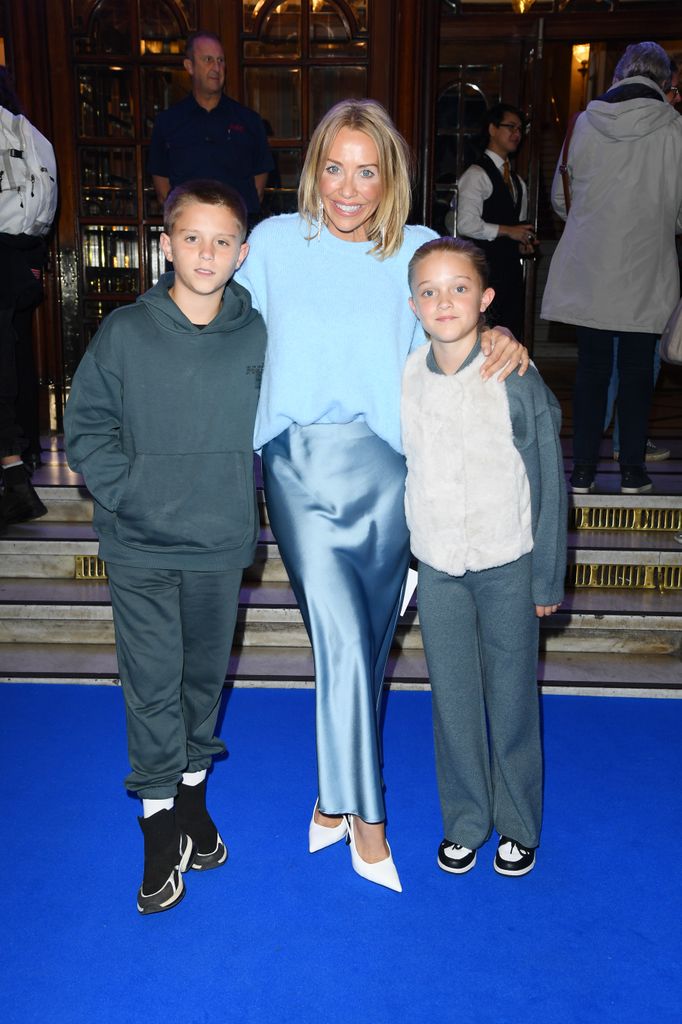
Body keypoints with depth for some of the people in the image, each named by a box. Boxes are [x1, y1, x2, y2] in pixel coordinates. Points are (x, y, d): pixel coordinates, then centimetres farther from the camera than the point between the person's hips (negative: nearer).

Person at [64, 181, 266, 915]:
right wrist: (129, 492, -12)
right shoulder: (124, 332, -7)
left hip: (222, 543, 2)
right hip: (140, 547, -2)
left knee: (206, 672, 17)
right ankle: (161, 820, 21)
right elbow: (86, 427, -2)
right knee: (152, 681, 4)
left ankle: (192, 787, 39)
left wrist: (245, 496, 1)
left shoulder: (258, 335, -3)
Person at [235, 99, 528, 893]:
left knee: (366, 641, 9)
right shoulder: (275, 241, 7)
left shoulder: (417, 251, 7)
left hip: (384, 467, 2)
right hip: (301, 463, -1)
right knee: (343, 635, -11)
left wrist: (502, 342, -6)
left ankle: (334, 792, 32)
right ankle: (364, 818, 5)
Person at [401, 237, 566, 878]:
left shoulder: (516, 380, -12)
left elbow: (548, 484, -6)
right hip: (436, 567, 3)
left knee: (512, 700, 10)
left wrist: (547, 579, -4)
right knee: (452, 702, 12)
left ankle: (517, 825, 32)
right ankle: (464, 822, 32)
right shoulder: (404, 380, -3)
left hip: (507, 567, -2)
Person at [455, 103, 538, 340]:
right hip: (485, 267, -8)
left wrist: (525, 243, 5)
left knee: (512, 335, 7)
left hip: (511, 267, 8)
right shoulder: (476, 174, -5)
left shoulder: (518, 182, 22)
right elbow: (466, 224, -16)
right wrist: (508, 231, -12)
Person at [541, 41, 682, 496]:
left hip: (588, 270, 2)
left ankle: (583, 469, 9)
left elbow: (560, 197, 11)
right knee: (637, 371, 8)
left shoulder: (584, 124, 3)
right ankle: (632, 471, 12)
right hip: (645, 271, -2)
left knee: (591, 369, 8)